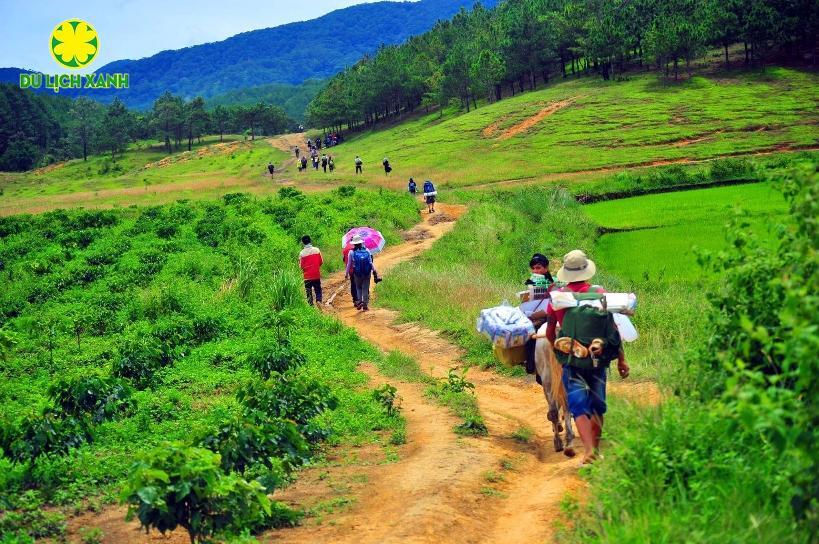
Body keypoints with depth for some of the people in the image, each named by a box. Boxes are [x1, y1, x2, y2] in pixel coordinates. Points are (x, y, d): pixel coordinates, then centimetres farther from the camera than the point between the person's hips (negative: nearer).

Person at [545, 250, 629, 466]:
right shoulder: (599, 293, -5)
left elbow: (549, 333, 6)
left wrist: (558, 351, 23)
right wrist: (621, 358, 1)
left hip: (571, 358, -1)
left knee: (579, 406, -3)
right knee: (597, 405, 14)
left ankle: (589, 450, -19)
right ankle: (596, 449, 22)